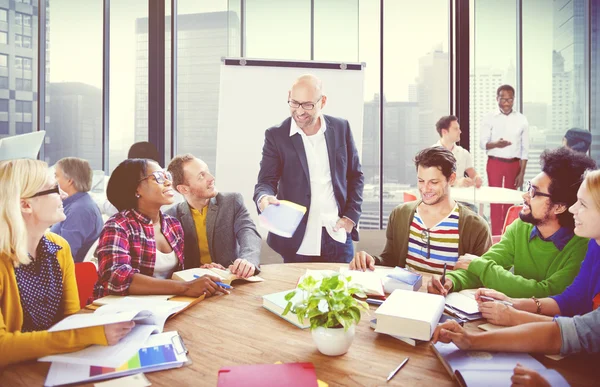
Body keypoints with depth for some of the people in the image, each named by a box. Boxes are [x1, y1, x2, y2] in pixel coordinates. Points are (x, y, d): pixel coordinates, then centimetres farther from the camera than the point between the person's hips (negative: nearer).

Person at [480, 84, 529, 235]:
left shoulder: (521, 119, 2)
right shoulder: (489, 118, -1)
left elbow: (525, 148, 4)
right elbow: (482, 142, -6)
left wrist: (522, 173, -1)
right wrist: (495, 144, -29)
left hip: (514, 164, 2)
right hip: (495, 163, -2)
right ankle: (496, 234, 3)